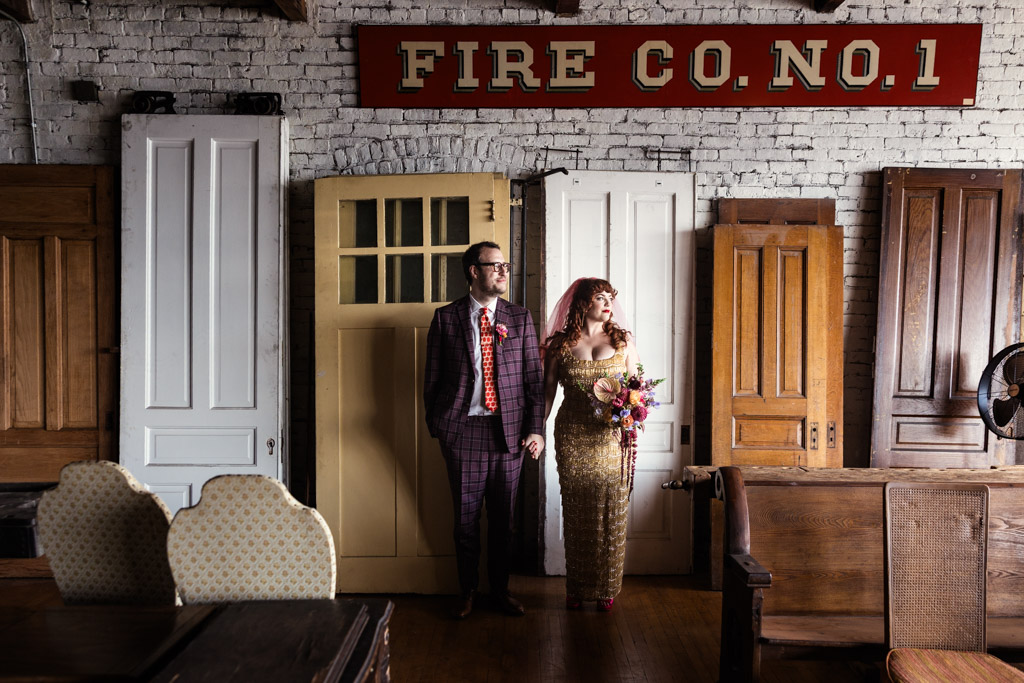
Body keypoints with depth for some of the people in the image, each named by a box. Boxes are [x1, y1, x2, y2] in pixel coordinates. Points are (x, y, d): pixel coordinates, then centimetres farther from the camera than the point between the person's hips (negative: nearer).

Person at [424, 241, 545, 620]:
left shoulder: (519, 317, 6)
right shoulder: (445, 317, 1)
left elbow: (534, 376, 5)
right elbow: (432, 375, 5)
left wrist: (535, 428, -1)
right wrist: (435, 424, 3)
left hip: (509, 429, 2)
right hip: (463, 428, -1)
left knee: (503, 515, 10)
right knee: (466, 515, 8)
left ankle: (500, 588, 27)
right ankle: (467, 590, 26)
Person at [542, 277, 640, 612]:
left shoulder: (623, 340, 7)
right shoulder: (561, 344, 5)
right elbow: (547, 391, 6)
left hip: (613, 435, 1)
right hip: (572, 436, 0)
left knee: (611, 510, 3)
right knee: (576, 511, 5)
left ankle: (606, 587, 17)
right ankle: (576, 588, 19)